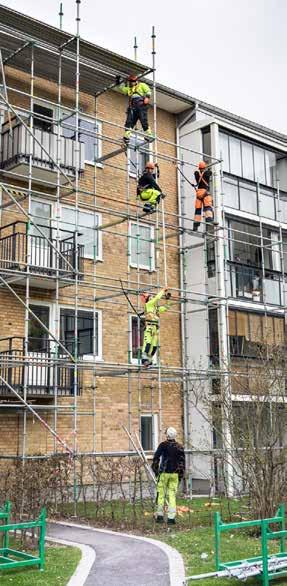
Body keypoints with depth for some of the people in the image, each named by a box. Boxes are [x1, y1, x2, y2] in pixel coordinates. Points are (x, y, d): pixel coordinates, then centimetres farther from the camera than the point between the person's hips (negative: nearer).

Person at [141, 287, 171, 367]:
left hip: (155, 328, 8)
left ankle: (149, 360, 0)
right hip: (149, 326, -8)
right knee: (147, 342, -19)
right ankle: (144, 358, -28)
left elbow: (166, 307, 34)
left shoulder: (157, 308, 26)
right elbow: (157, 298, -4)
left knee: (154, 345, 0)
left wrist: (168, 299, 27)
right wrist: (163, 290, 6)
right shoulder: (148, 304, 6)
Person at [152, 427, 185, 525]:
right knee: (172, 495, 4)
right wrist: (181, 474, 13)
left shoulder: (163, 445, -5)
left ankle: (160, 515, 10)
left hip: (164, 473, -2)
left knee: (161, 494, 8)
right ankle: (171, 517, 1)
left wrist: (155, 469, 7)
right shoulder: (180, 447, 4)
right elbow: (182, 461, 7)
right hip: (175, 474, 2)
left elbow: (156, 458, -4)